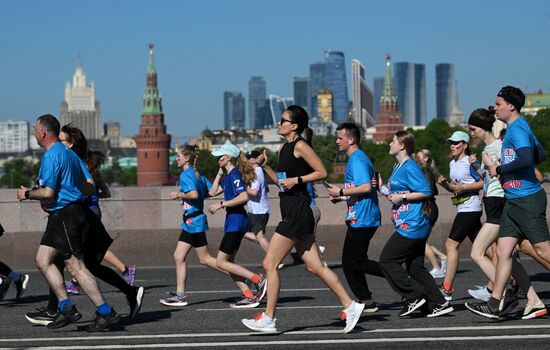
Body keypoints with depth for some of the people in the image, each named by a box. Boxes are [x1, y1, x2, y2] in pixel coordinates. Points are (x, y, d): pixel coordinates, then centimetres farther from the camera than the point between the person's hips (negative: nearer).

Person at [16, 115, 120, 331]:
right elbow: (89, 188, 13)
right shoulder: (68, 153, 15)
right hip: (60, 217, 10)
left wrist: (27, 194, -5)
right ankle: (66, 308, 6)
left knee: (76, 267, -7)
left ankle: (106, 313, -5)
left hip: (65, 216, -10)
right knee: (42, 260, 9)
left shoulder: (52, 156, -14)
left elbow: (48, 192, -20)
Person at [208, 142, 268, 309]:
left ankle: (259, 280, -8)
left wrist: (221, 204, -22)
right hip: (232, 220, 10)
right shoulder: (228, 176, 16)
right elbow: (213, 192, 21)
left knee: (221, 262, -8)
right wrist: (220, 173, 15)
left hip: (236, 220, -10)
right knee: (228, 262, 9)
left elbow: (244, 197, -26)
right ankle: (249, 296, 7)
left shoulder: (235, 174, -14)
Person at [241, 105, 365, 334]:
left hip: (297, 212, -10)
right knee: (314, 267, 8)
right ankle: (350, 306, 11)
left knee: (270, 264, -6)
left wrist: (297, 180, -17)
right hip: (292, 212, 10)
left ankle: (268, 319, 0)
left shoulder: (300, 146, -9)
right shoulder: (285, 148, 17)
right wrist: (265, 166, 11)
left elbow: (322, 172, -12)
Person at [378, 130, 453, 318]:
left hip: (411, 226, -10)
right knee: (416, 267, 11)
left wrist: (402, 197, -17)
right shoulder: (398, 168, 17)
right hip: (416, 226, 10)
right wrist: (383, 188, 13)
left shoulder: (410, 168, -13)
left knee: (387, 260, -6)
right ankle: (438, 303, 11)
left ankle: (413, 297, -4)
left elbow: (425, 192, -19)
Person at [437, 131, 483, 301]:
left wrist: (463, 187, -18)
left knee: (451, 244, -12)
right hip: (463, 208, 10)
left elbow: (483, 183, -13)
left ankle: (446, 288, -13)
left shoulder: (469, 162, -10)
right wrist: (445, 184, 2)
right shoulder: (453, 164, 16)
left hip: (470, 208, -10)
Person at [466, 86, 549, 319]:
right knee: (503, 252, 6)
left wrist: (499, 169, -16)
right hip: (514, 201, 10)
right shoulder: (515, 128, 16)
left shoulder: (517, 129, -14)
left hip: (527, 199, -10)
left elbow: (526, 159, -29)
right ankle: (495, 304, 6)